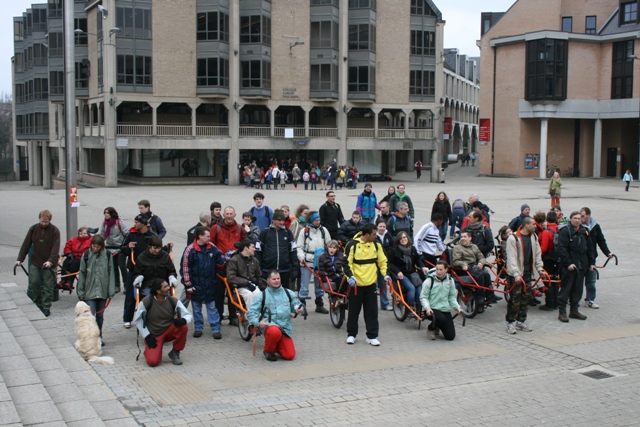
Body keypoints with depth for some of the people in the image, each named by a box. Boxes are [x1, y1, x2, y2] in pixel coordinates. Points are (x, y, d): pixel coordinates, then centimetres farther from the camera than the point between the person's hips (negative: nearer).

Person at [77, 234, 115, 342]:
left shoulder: (107, 255, -1)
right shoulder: (86, 255, -3)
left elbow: (111, 273, 1)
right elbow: (82, 273, 1)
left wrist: (111, 291, -4)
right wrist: (80, 292, 0)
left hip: (102, 291, 2)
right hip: (89, 291, -1)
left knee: (100, 316, 13)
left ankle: (99, 337, 25)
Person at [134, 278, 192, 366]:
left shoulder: (173, 301, -9)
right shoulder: (146, 302, -15)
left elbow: (188, 315, -7)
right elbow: (138, 320, -4)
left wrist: (183, 320, -31)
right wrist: (147, 336, -10)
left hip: (169, 331, 3)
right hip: (153, 336, -2)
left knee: (183, 327, -29)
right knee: (152, 361, -24)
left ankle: (175, 353, -6)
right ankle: (149, 350, 15)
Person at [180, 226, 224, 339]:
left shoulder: (212, 248, -1)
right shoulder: (190, 249, -12)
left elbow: (220, 260, 9)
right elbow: (185, 267, -9)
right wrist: (188, 284, -9)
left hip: (210, 284, 2)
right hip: (196, 285, -2)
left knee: (212, 306, 6)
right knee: (196, 308, 12)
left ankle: (216, 329, 10)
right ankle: (198, 328, 24)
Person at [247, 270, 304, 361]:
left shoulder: (288, 293, 10)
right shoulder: (262, 295, 4)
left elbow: (296, 304, 17)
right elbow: (251, 312, 2)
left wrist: (298, 309, -8)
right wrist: (258, 322, -17)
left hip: (285, 328, 3)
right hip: (270, 325, -3)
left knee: (290, 355, -11)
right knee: (275, 332, -41)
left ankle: (276, 346, 24)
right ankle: (268, 351, -8)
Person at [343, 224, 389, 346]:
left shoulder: (376, 245, 5)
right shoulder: (352, 245, -10)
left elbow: (382, 261, 14)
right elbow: (346, 263, -7)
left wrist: (385, 274, 0)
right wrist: (350, 276, -21)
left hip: (371, 283, 3)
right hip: (356, 284, -3)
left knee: (372, 311, 3)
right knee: (354, 310, 8)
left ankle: (372, 336, 11)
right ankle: (351, 334, 21)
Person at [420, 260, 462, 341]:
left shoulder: (450, 281, 6)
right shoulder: (429, 280, -8)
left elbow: (452, 297, 13)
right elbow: (423, 297, -6)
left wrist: (457, 307, -3)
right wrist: (427, 308, -23)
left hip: (445, 310, 4)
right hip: (432, 310, -4)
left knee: (450, 336, -4)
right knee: (442, 318, -38)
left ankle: (437, 327, 30)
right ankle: (430, 329, -3)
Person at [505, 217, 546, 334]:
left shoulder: (534, 237, 8)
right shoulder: (513, 238, -14)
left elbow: (537, 254, 15)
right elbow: (511, 257, -19)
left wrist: (539, 269, 6)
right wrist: (516, 274, -26)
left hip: (528, 273, 7)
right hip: (516, 274, -7)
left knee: (526, 297, 9)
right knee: (515, 298, -5)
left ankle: (521, 321, 21)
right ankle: (511, 322, 6)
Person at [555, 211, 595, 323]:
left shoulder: (584, 232, 12)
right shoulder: (565, 231, -10)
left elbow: (589, 248, 19)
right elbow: (561, 249, -16)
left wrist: (591, 262, 13)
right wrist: (568, 263, -21)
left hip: (581, 265, 7)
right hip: (568, 266, -7)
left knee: (578, 289, 12)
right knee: (565, 288, -3)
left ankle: (574, 310, 22)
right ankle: (562, 312, 3)